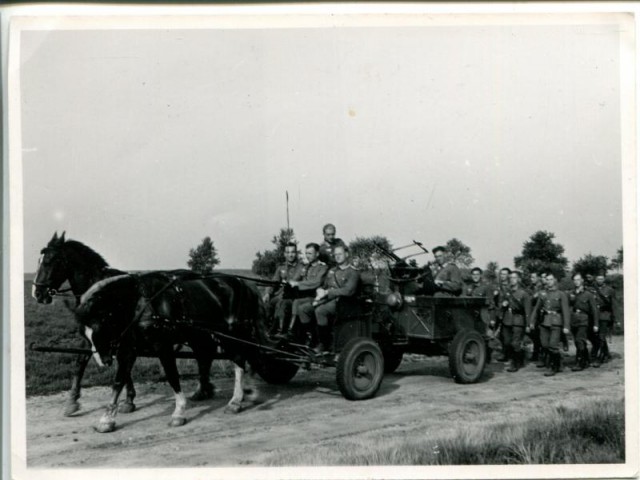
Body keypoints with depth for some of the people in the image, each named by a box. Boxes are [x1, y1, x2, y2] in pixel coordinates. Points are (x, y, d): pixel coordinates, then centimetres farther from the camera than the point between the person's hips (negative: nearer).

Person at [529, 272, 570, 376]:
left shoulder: (561, 294, -1)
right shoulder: (542, 294, 12)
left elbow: (565, 311, -5)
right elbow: (536, 308, 15)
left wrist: (566, 326, -12)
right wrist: (532, 322, 10)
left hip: (556, 322, -4)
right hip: (544, 322, 5)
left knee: (553, 345, -9)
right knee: (545, 345, 3)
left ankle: (553, 367, 6)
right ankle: (558, 361, 24)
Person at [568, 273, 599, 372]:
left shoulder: (588, 294, 0)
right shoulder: (571, 294, 13)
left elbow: (594, 310, 0)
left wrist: (595, 324, -3)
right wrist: (571, 299, -7)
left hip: (583, 320, -5)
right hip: (573, 320, 5)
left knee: (579, 341, -15)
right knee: (579, 342, 11)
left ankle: (579, 363, -13)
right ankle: (586, 361, 25)